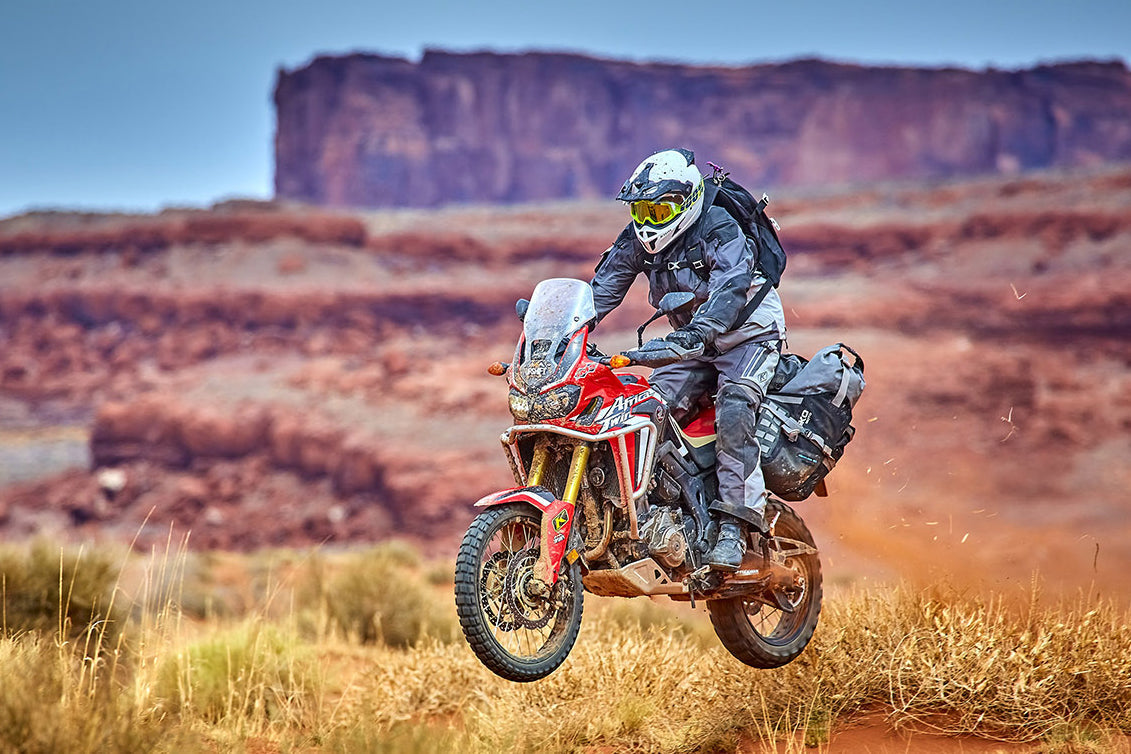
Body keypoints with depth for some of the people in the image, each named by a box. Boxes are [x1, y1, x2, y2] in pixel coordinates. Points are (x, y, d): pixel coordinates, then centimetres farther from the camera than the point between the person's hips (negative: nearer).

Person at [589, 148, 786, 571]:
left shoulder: (720, 231, -22)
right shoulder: (638, 240, -2)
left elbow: (730, 290, -36)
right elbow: (602, 289, -2)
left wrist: (697, 333, -51)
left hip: (746, 333, -7)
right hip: (691, 341, 7)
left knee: (733, 411, -29)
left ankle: (734, 524, -29)